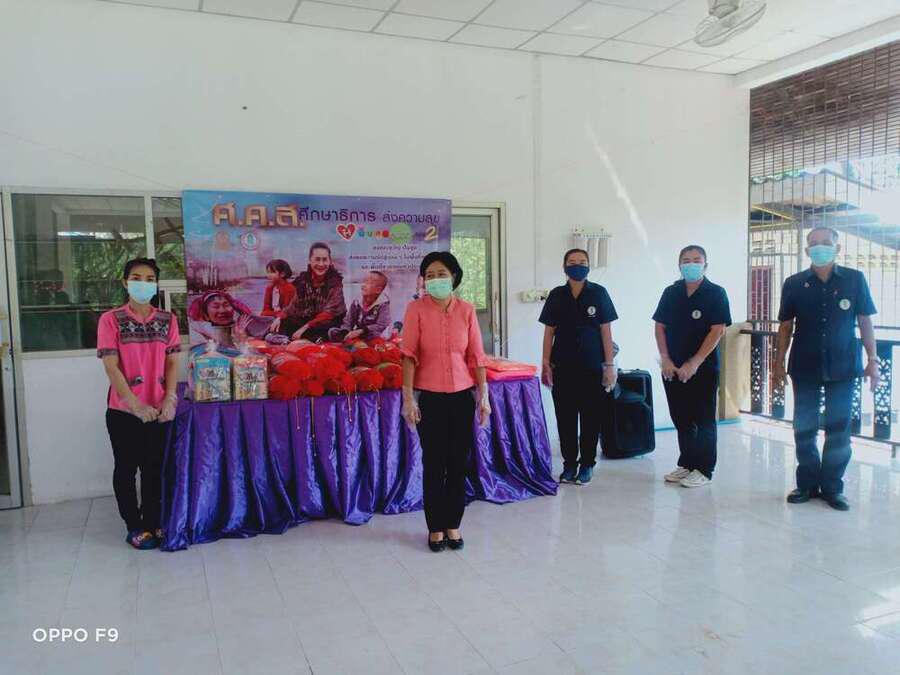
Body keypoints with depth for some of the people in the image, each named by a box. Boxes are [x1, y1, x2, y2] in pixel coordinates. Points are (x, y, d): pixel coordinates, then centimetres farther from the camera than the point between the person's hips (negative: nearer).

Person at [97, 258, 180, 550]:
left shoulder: (168, 319, 4)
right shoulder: (111, 320, -6)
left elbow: (172, 362, 3)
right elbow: (111, 367, -11)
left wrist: (169, 400, -9)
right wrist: (136, 406, -17)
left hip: (158, 410, 3)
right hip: (124, 411, -3)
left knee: (154, 468, 12)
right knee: (126, 468, 9)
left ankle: (152, 522, 26)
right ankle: (134, 527, 22)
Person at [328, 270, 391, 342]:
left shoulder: (383, 305, -9)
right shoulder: (356, 303, 5)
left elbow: (381, 326, -19)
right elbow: (348, 322, 4)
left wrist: (361, 331, -29)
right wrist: (345, 332, -19)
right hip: (356, 336, 4)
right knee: (332, 332, -11)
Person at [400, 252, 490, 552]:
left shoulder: (466, 310, 1)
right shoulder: (416, 309, -5)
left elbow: (476, 356, 3)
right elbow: (409, 355, -7)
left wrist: (483, 396, 2)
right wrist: (408, 397, -11)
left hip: (462, 395, 2)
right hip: (429, 397, -2)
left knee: (459, 462, 8)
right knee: (433, 464, 6)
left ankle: (453, 524, 23)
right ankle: (435, 527, 21)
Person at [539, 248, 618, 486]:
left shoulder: (598, 293, 0)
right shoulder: (557, 295, 4)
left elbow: (606, 330, 0)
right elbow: (549, 331, 6)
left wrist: (610, 365, -4)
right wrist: (546, 364, 1)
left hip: (592, 367, -1)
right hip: (563, 367, 1)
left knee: (591, 418, 5)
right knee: (565, 418, 6)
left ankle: (587, 464, 19)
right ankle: (569, 463, 19)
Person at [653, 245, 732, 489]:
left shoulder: (716, 293, -4)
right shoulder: (671, 293, 8)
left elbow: (717, 331, -10)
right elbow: (660, 327, 8)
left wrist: (694, 363, -15)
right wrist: (665, 359, -4)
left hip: (703, 367, -4)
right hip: (672, 368, 4)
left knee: (703, 421, 3)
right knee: (681, 419, 12)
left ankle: (703, 469, 12)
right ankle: (686, 464, 24)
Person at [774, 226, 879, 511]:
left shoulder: (854, 279, 2)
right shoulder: (794, 284, 2)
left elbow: (865, 321, 5)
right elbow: (786, 326, 6)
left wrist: (872, 359, 1)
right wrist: (779, 363, 4)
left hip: (842, 367, 0)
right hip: (805, 367, 1)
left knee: (839, 429, 4)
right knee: (804, 428, 5)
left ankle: (832, 487, 15)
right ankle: (807, 484, 18)